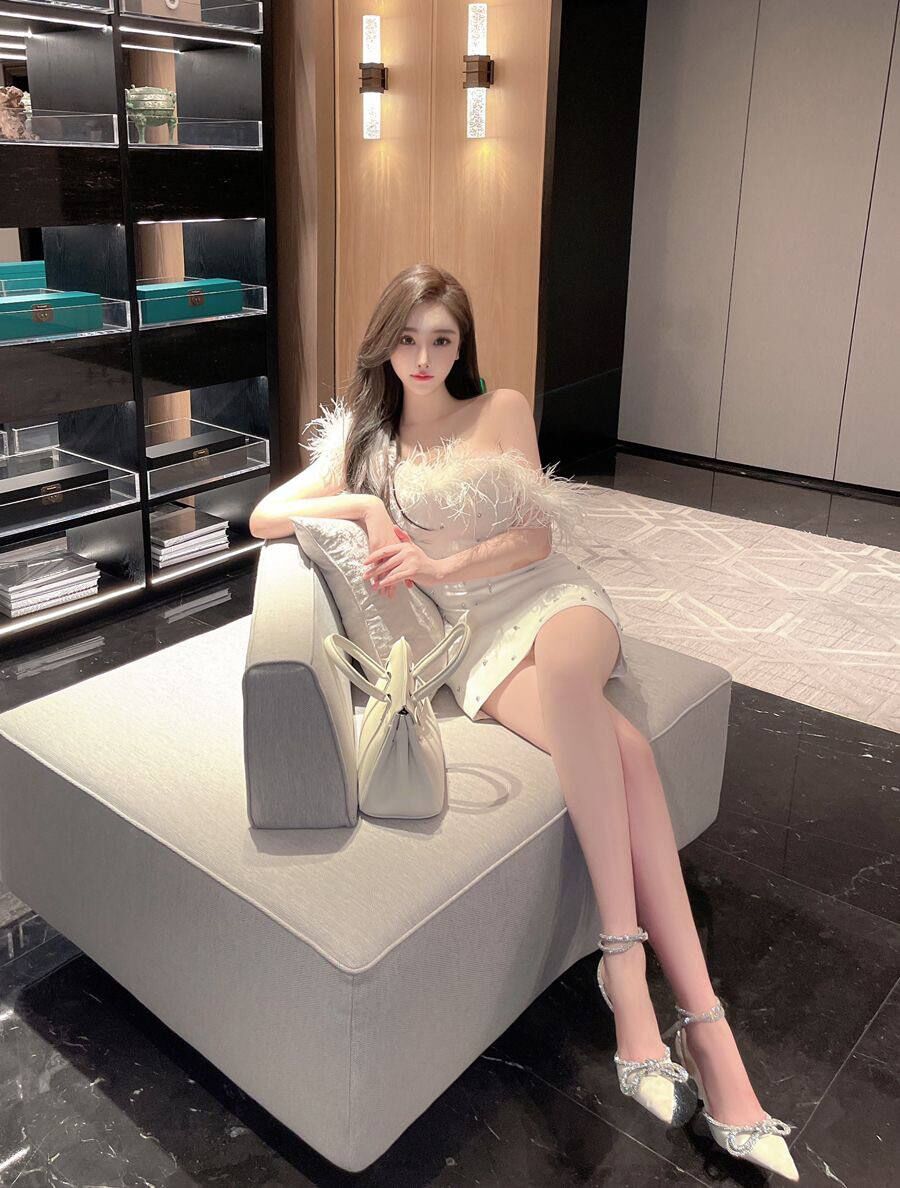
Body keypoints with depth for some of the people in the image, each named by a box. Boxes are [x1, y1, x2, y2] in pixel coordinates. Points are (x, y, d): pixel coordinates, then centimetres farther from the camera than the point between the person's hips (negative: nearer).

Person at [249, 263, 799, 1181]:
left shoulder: (501, 410, 11)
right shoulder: (364, 442, 17)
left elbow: (535, 536, 4)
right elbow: (264, 517, 11)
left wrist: (440, 564, -12)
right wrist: (365, 505, -5)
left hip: (545, 593, 0)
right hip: (468, 634, 0)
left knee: (566, 665, -41)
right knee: (617, 747, -32)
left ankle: (625, 968, -39)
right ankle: (703, 1027, -35)